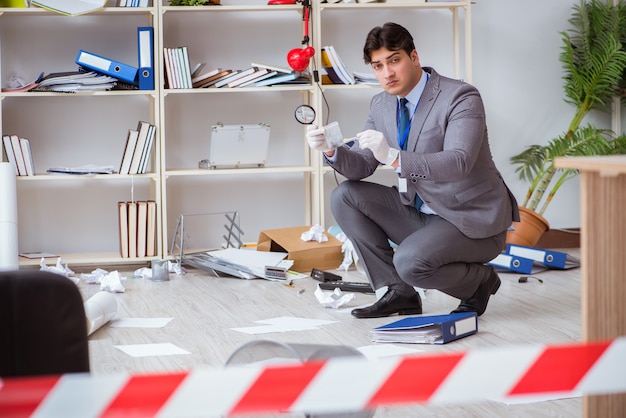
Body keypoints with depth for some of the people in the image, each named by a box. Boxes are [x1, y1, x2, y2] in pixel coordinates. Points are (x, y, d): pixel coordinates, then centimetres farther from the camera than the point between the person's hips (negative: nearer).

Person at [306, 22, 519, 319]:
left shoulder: (461, 98, -19)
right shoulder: (381, 105, 3)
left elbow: (458, 163, -33)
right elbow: (362, 166, 3)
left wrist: (394, 157, -46)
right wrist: (331, 150, -19)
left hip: (472, 222, -8)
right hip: (420, 214, 8)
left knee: (411, 261, -31)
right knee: (344, 197, -4)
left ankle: (480, 281, 2)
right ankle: (399, 293, -1)